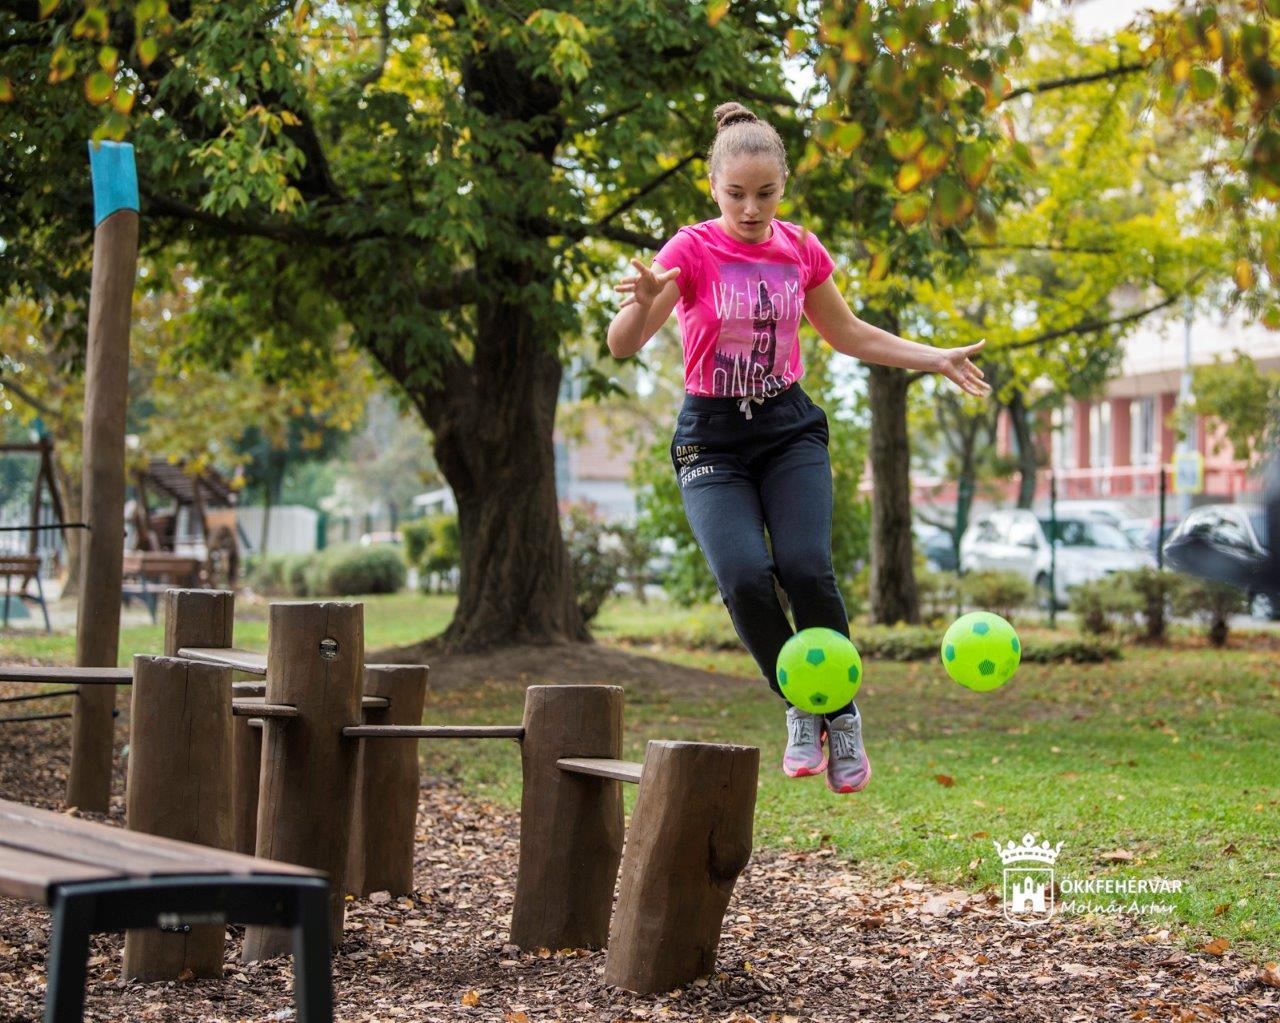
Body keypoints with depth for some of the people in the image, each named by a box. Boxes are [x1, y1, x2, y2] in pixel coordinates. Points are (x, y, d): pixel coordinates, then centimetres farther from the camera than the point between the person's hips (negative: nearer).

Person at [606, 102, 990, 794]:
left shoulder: (801, 251, 2)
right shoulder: (691, 251, -10)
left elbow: (847, 334, 19)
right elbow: (623, 346, -20)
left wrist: (937, 359, 15)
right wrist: (642, 303, -42)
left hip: (789, 431, 2)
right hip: (711, 441, -2)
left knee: (806, 569, -21)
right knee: (745, 578, -24)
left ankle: (841, 714, 0)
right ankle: (801, 709, 0)